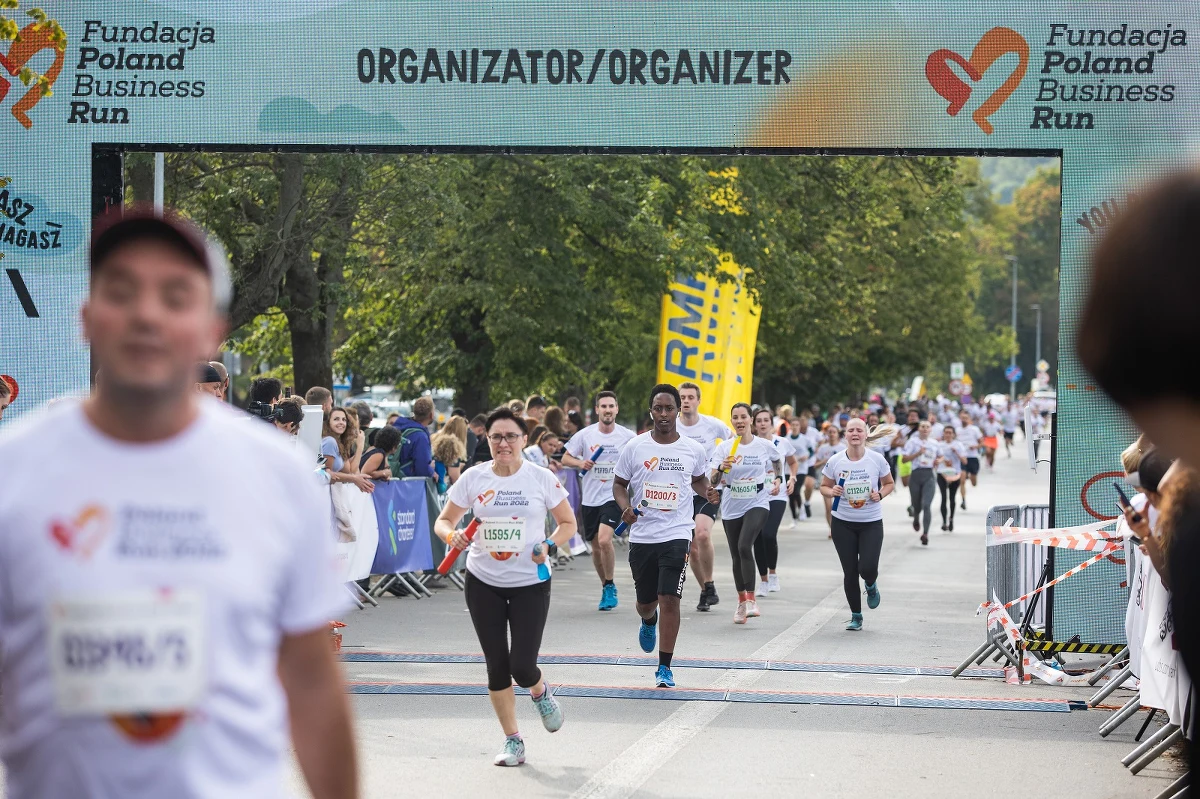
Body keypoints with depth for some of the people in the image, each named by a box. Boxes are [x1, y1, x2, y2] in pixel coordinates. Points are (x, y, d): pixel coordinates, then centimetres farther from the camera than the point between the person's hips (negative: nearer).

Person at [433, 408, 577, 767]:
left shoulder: (542, 478, -6)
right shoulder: (473, 478, -2)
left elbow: (568, 523, 3)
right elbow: (443, 520, 5)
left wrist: (548, 544, -15)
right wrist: (452, 535, -17)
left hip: (530, 583, -2)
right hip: (483, 583, 2)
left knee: (522, 666, -10)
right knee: (497, 665, 3)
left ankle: (540, 691, 28)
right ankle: (513, 741, 17)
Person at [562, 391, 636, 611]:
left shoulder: (628, 436, -4)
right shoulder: (585, 435, -1)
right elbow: (565, 458, 6)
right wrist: (580, 463, -13)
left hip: (614, 496, -3)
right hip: (590, 499, 3)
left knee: (604, 540, -22)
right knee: (596, 547, 11)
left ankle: (610, 587, -5)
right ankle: (605, 588, 29)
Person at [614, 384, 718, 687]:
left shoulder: (693, 450, 3)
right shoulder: (635, 447, 0)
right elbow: (619, 484, 9)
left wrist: (708, 492, 0)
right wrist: (625, 507, -11)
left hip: (676, 534, -1)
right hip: (642, 535, 1)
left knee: (669, 599, -13)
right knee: (645, 602, 12)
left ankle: (665, 667, -4)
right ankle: (649, 622, 52)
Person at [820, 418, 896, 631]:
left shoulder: (877, 459, -6)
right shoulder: (835, 461, -5)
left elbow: (889, 483, 8)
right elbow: (824, 486, 7)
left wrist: (880, 494, -12)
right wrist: (831, 492, -15)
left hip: (871, 523, -1)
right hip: (843, 523, 1)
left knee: (867, 568, -14)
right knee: (850, 572, 2)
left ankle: (871, 586, 25)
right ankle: (856, 616, 18)